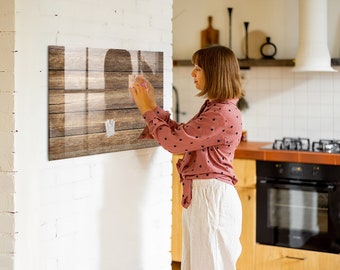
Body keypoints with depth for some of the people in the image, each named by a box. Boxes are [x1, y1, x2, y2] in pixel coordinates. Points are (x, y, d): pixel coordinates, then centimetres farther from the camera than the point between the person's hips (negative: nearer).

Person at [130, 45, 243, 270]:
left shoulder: (223, 114, -19)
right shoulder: (213, 108, 14)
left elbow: (175, 141, -18)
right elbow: (180, 135, 15)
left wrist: (148, 110, -6)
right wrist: (152, 105, 10)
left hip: (212, 197, -10)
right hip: (199, 195, 10)